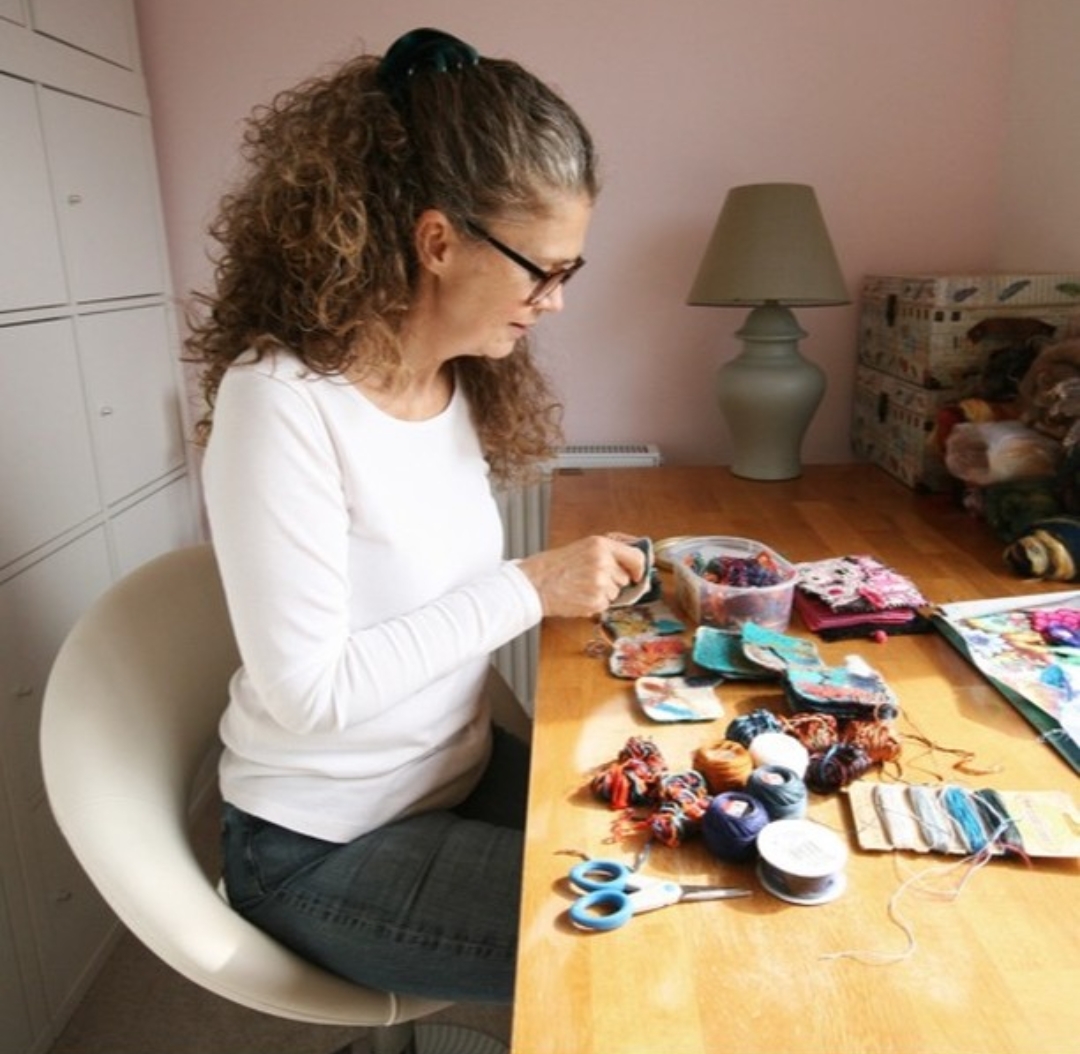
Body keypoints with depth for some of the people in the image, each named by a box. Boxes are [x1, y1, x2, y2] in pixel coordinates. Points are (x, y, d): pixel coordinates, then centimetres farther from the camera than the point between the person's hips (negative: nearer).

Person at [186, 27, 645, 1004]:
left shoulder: (458, 376, -2)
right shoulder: (282, 400, -25)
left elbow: (430, 589, 2)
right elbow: (309, 690, -25)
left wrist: (572, 578, -11)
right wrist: (529, 589, -23)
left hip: (463, 772, 7)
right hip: (327, 849, -6)